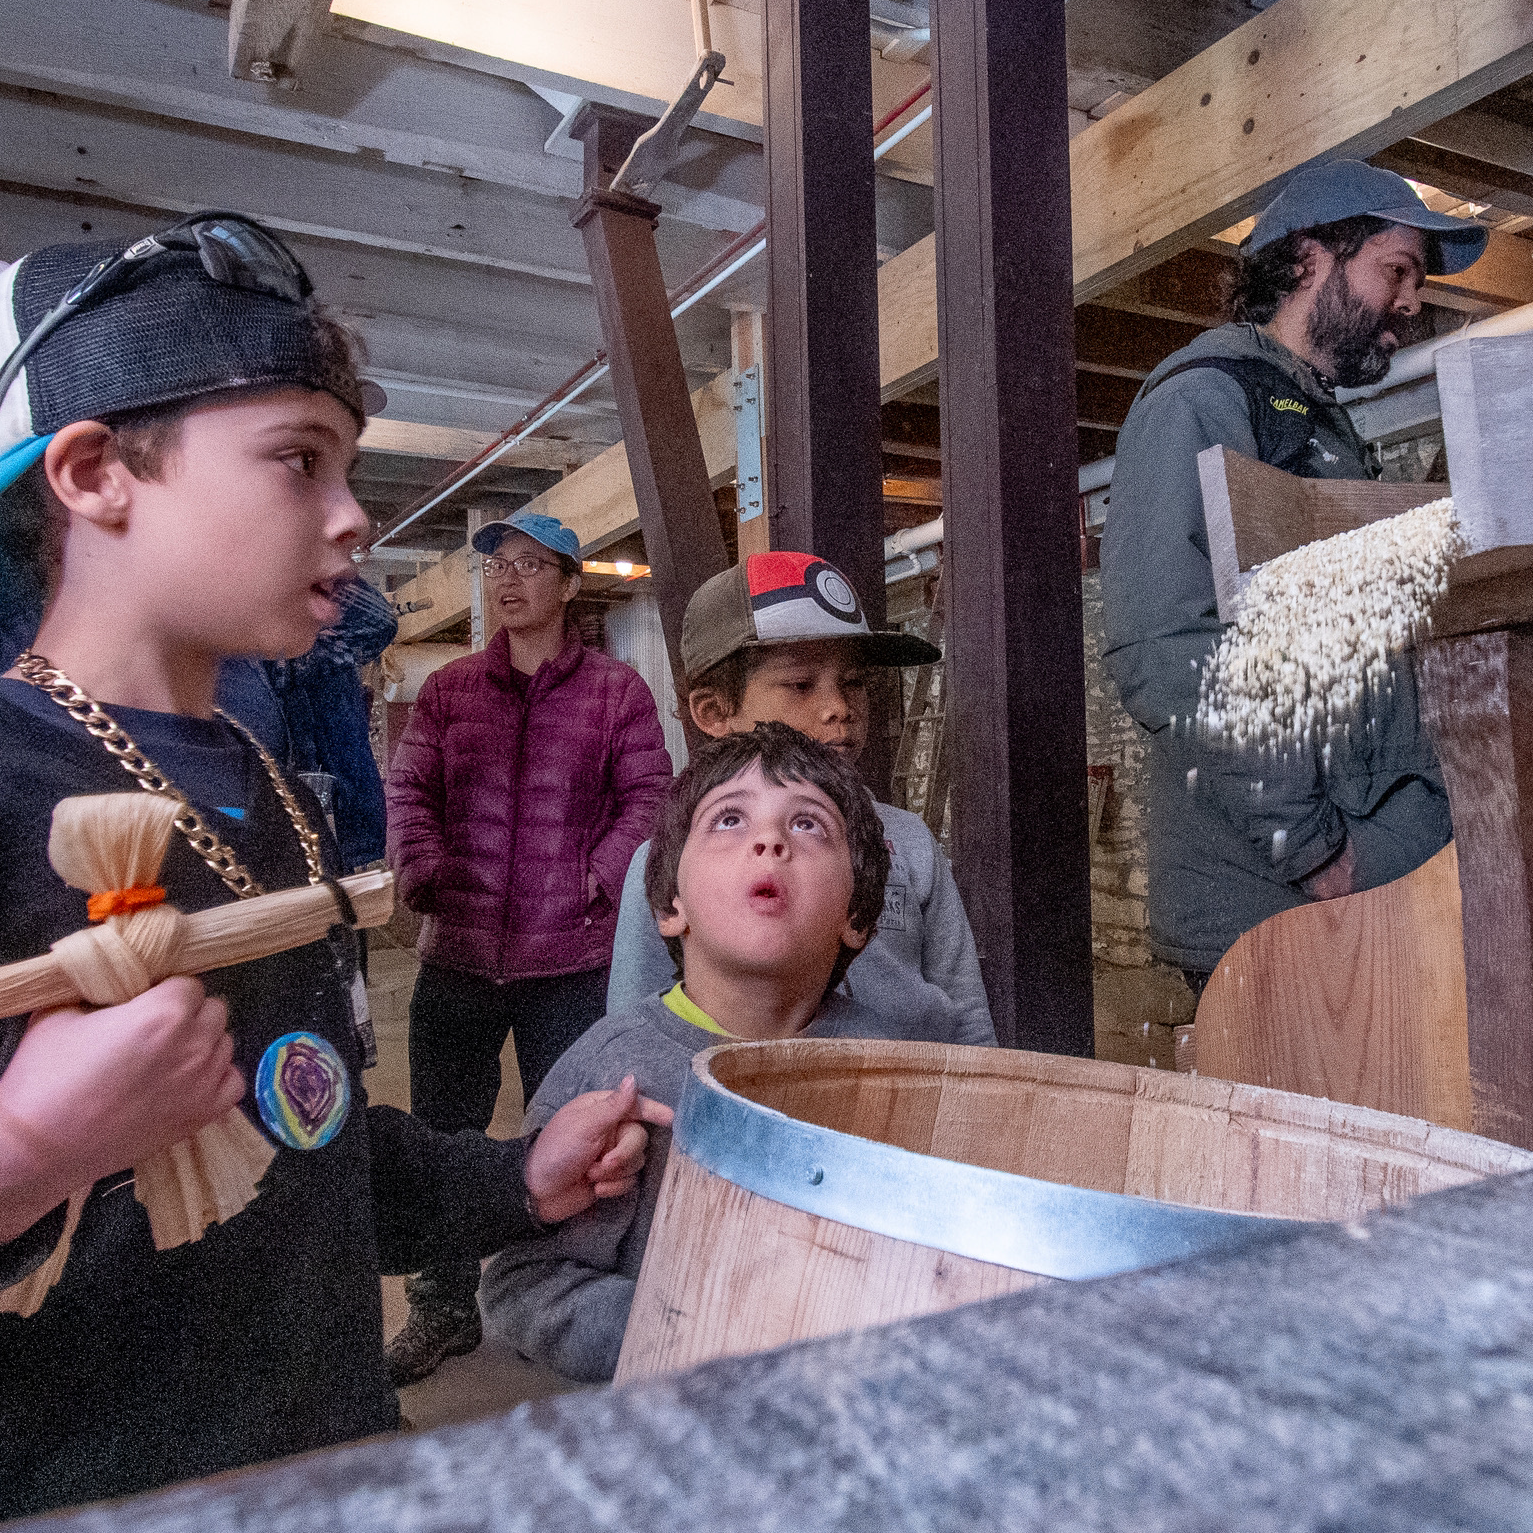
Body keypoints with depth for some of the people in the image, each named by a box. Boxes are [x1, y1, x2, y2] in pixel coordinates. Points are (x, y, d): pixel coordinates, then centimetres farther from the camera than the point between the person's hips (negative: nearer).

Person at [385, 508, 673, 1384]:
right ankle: (444, 1309, 32)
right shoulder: (449, 690, 10)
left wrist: (599, 882, -12)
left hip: (573, 959, -3)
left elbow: (648, 796, -2)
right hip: (457, 954, 3)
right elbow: (410, 790, 8)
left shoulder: (616, 689, 1)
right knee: (441, 1131, 13)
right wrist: (423, 874, -7)